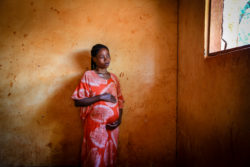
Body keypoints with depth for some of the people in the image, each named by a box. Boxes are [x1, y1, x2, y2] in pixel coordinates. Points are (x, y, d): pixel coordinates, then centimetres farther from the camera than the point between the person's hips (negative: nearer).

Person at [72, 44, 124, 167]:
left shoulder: (114, 78, 8)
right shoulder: (88, 75, -6)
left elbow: (119, 100, 12)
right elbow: (77, 101, -11)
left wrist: (119, 119, -5)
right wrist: (101, 97, -18)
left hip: (112, 126, 4)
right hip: (95, 125, -4)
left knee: (110, 156, 14)